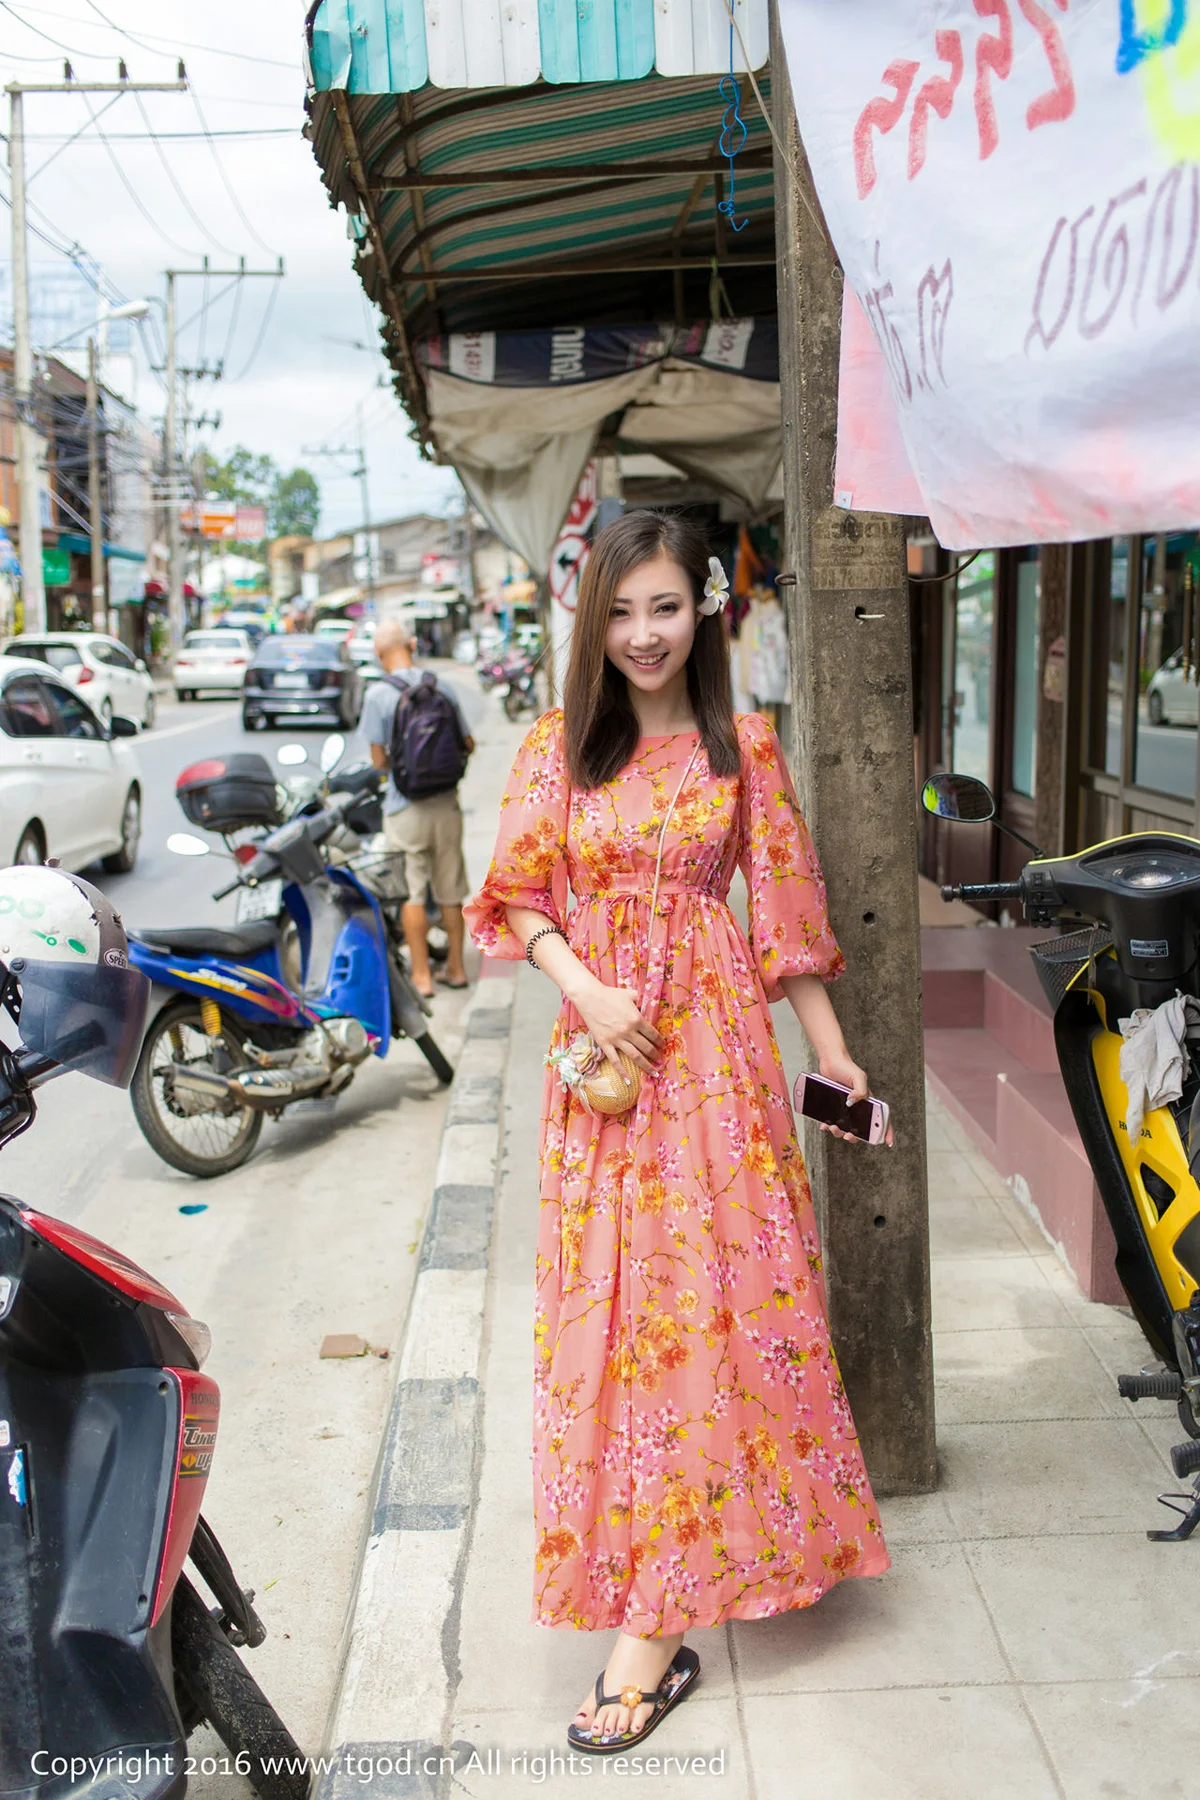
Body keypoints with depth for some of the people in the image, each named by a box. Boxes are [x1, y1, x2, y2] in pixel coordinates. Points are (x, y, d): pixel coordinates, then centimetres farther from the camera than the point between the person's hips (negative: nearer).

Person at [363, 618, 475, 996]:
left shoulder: (378, 694, -11)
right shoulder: (442, 687, 0)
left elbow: (379, 759, -10)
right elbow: (467, 744, 6)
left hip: (405, 805, -4)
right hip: (445, 803, 4)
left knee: (412, 893, 3)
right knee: (450, 891, 14)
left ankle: (421, 977, 6)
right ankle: (456, 968, 22)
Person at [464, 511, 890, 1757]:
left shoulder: (742, 746, 3)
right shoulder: (557, 749, 4)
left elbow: (785, 904, 5)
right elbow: (520, 897, 3)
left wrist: (830, 1047, 5)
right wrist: (588, 992, -13)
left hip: (717, 1044, -1)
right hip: (603, 1045, 1)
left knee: (709, 1289, -3)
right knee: (614, 1297, 4)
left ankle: (651, 1627, 5)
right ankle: (661, 1609, 20)